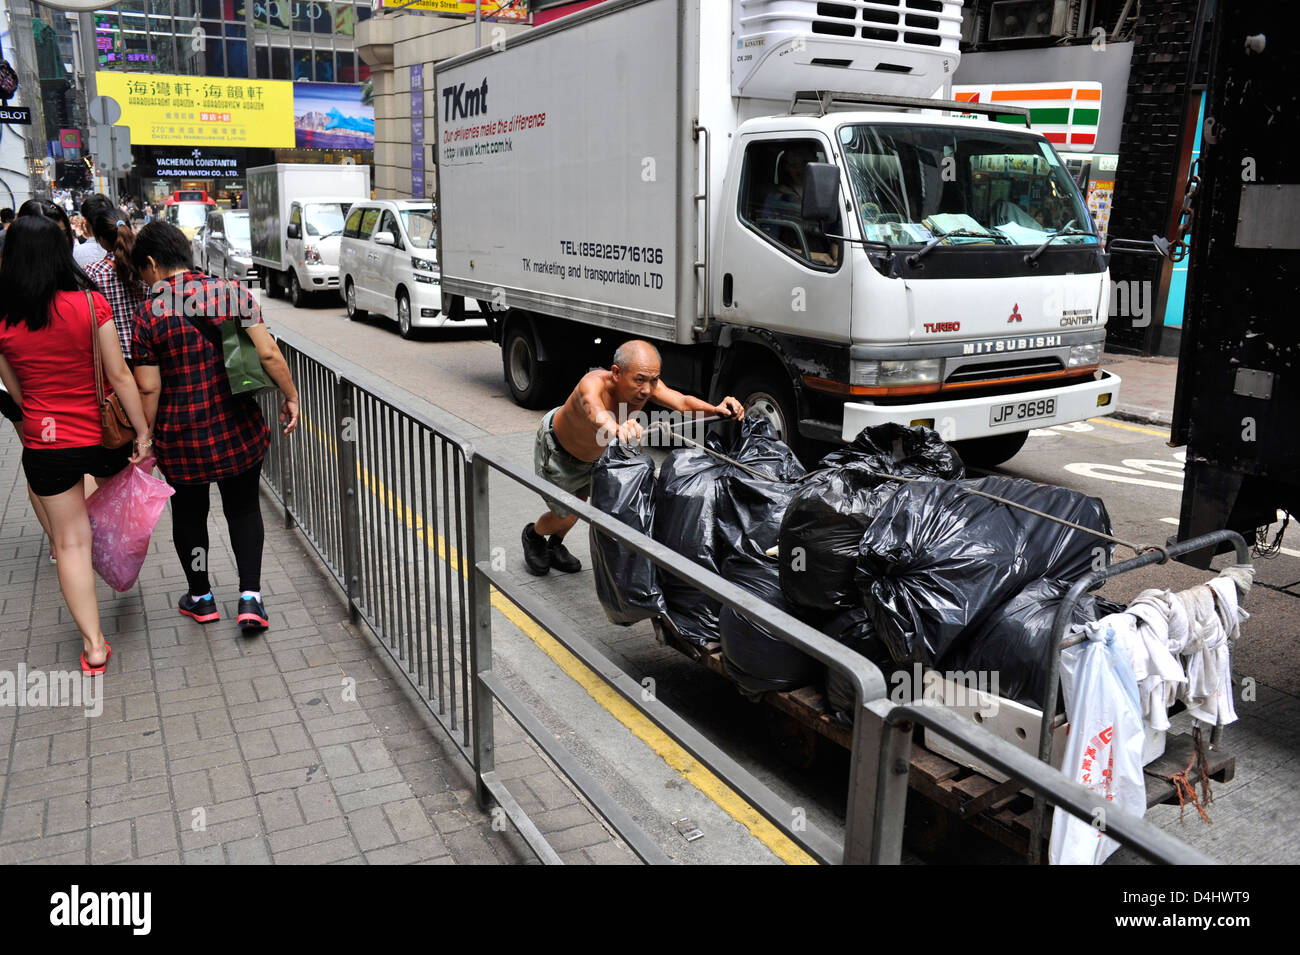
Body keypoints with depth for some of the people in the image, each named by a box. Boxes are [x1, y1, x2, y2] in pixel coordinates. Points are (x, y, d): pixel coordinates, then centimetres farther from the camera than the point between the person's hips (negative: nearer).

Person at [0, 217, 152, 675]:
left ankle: (94, 645, 11)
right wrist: (143, 432, -6)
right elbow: (119, 375, -12)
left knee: (71, 541, 8)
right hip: (102, 435, -1)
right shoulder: (90, 304, -13)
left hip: (44, 444, 1)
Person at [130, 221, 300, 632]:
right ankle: (250, 596, 8)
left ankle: (201, 597, 32)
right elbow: (268, 353, -9)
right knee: (243, 508, 15)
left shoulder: (148, 315, -10)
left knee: (189, 513, 17)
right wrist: (290, 396, 3)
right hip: (238, 428, 2)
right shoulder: (231, 292, -5)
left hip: (181, 436, -1)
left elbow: (148, 388, -9)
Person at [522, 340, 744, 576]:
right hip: (556, 447, -6)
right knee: (566, 516, 5)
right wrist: (618, 428, -92)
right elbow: (596, 413, -69)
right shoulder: (593, 384, -46)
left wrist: (716, 409, -60)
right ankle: (533, 535, 39)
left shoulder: (645, 382, -29)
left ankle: (554, 546, 51)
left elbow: (682, 402, -39)